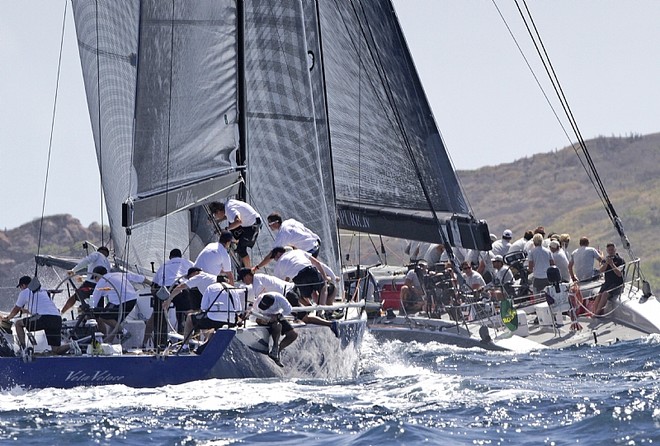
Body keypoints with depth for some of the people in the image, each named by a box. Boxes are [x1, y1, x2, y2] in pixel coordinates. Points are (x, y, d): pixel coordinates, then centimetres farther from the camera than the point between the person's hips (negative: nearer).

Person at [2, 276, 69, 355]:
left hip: (43, 318, -6)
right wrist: (26, 310, 64)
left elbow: (16, 310, 25)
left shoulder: (25, 292, 14)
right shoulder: (43, 292, 32)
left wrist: (7, 318, 45)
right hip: (58, 319, 6)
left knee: (18, 323, 13)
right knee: (56, 349, 5)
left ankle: (23, 348, 0)